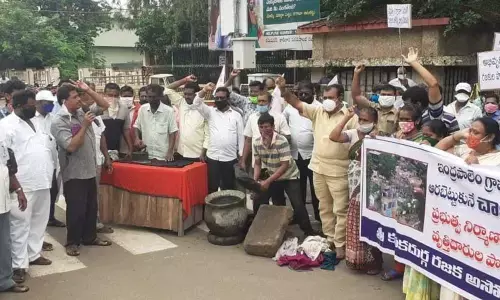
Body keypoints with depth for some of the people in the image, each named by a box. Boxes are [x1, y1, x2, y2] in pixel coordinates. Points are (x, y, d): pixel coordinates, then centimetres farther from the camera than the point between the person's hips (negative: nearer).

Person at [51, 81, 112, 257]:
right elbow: (71, 146, -25)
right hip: (74, 174, -7)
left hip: (89, 170, 7)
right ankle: (72, 242, 16)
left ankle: (90, 237, 30)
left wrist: (88, 90, -1)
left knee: (91, 207, 16)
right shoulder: (59, 121, -16)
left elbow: (105, 105, 10)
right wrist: (84, 126, -22)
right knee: (76, 209, 1)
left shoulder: (82, 112, 5)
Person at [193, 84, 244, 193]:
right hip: (212, 157, 1)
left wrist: (241, 156, 2)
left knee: (228, 188, 7)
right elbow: (196, 103, -7)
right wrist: (204, 90, -23)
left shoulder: (236, 115, 6)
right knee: (212, 188, 4)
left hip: (230, 158, 0)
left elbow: (241, 136, 6)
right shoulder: (210, 112, 8)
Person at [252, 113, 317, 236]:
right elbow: (258, 164, -1)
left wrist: (268, 181, -30)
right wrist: (255, 181, -16)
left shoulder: (282, 141, -29)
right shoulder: (256, 142, -13)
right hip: (272, 176, 5)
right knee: (258, 201, 2)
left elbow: (285, 166, -28)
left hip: (289, 176, -5)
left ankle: (308, 231, 5)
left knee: (298, 205, -12)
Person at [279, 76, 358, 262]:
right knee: (324, 208, 17)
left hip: (338, 171, -6)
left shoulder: (350, 117, -10)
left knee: (340, 210, 2)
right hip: (318, 168, 6)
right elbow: (297, 104, -2)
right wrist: (283, 90, -17)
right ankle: (329, 239, 30)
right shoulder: (318, 112, 4)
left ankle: (340, 245, 10)